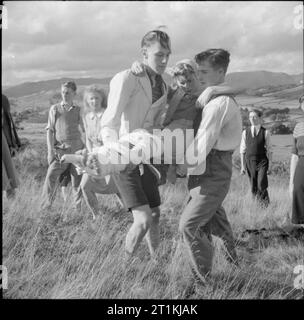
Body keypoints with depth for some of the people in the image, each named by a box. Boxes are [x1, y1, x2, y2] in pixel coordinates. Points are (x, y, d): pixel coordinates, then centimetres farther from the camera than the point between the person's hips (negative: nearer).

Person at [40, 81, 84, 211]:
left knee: (77, 180, 4)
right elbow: (49, 130, 6)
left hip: (76, 149, 1)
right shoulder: (55, 109, 8)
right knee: (51, 177, -11)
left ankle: (78, 208, 14)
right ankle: (44, 209, -5)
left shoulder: (78, 110, 10)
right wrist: (50, 150, -3)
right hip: (59, 150, -1)